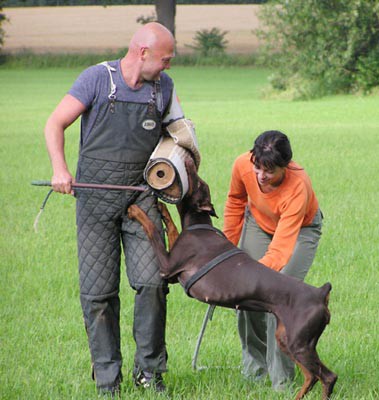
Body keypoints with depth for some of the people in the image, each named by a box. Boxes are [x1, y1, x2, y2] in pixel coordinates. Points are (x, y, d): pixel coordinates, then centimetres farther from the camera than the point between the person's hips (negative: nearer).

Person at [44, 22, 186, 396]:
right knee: (98, 291, -1)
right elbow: (55, 124, -5)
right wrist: (60, 169, -19)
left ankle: (149, 369, 3)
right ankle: (107, 377, 8)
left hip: (141, 196, 3)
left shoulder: (163, 86, 7)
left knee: (151, 282, -11)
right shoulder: (97, 79, -6)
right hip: (95, 196, -2)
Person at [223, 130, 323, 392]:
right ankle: (254, 363, 13)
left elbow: (280, 250, -44)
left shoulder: (298, 186, -40)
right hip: (258, 223, 4)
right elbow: (236, 201, -2)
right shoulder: (243, 165, -28)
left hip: (300, 230, -4)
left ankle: (281, 377, -10)